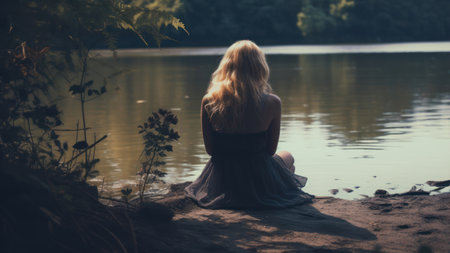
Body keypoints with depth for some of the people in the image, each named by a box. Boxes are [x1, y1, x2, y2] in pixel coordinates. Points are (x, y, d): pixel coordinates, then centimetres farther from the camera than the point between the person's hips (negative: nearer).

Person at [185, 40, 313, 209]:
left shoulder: (209, 102, -15)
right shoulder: (271, 103, -20)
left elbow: (210, 149, -4)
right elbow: (270, 150, -8)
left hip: (220, 183, 2)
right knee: (287, 158, 35)